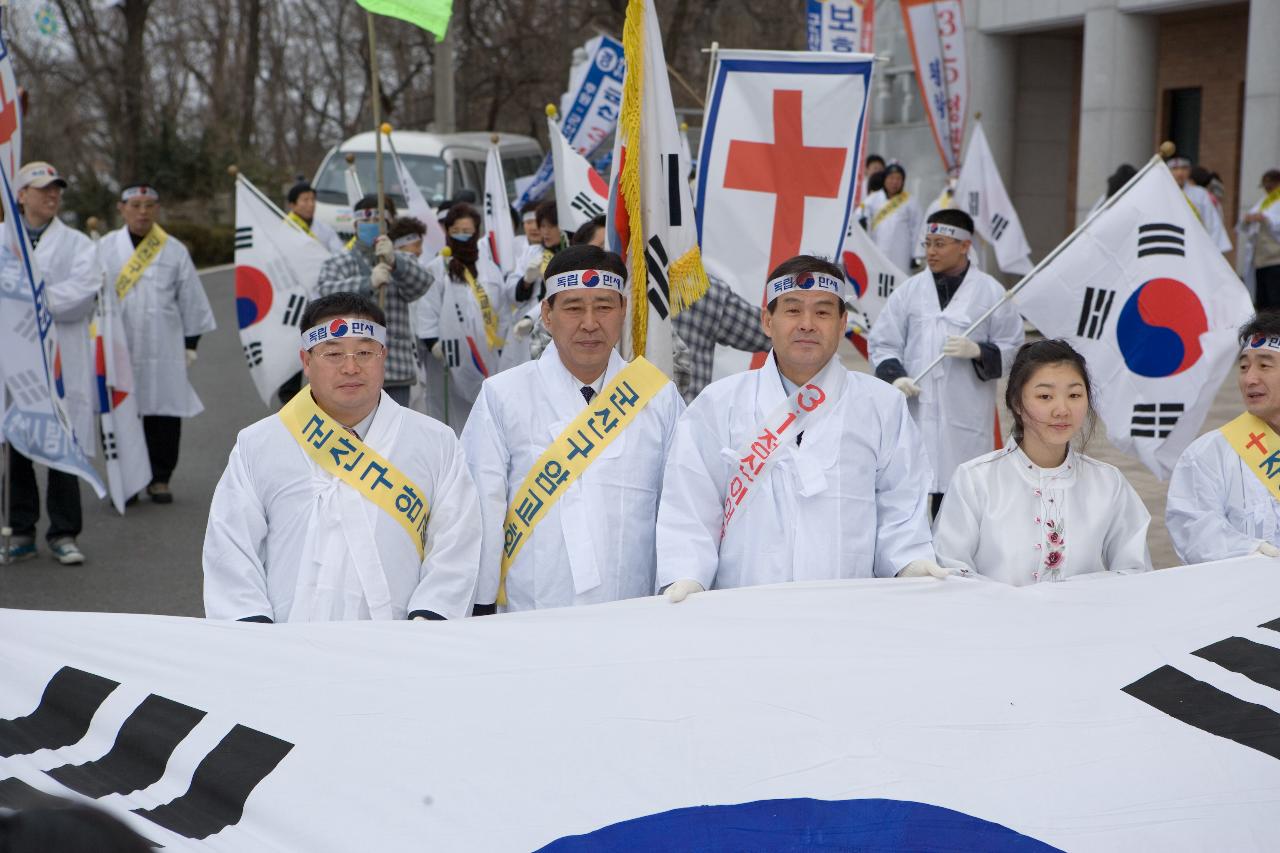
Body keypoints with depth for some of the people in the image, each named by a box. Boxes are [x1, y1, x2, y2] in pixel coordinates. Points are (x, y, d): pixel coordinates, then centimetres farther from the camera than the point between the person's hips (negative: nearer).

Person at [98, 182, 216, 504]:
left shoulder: (174, 251, 6)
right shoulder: (105, 248, 5)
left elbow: (191, 301, 10)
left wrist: (191, 344, 8)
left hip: (164, 350, 0)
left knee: (164, 413, 1)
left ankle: (159, 478, 13)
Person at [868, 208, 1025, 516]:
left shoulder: (990, 292, 2)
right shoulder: (909, 290, 7)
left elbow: (1013, 347, 5)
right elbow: (881, 342, 9)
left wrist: (977, 351, -13)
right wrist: (894, 375, -9)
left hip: (966, 414, -2)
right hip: (913, 410, 2)